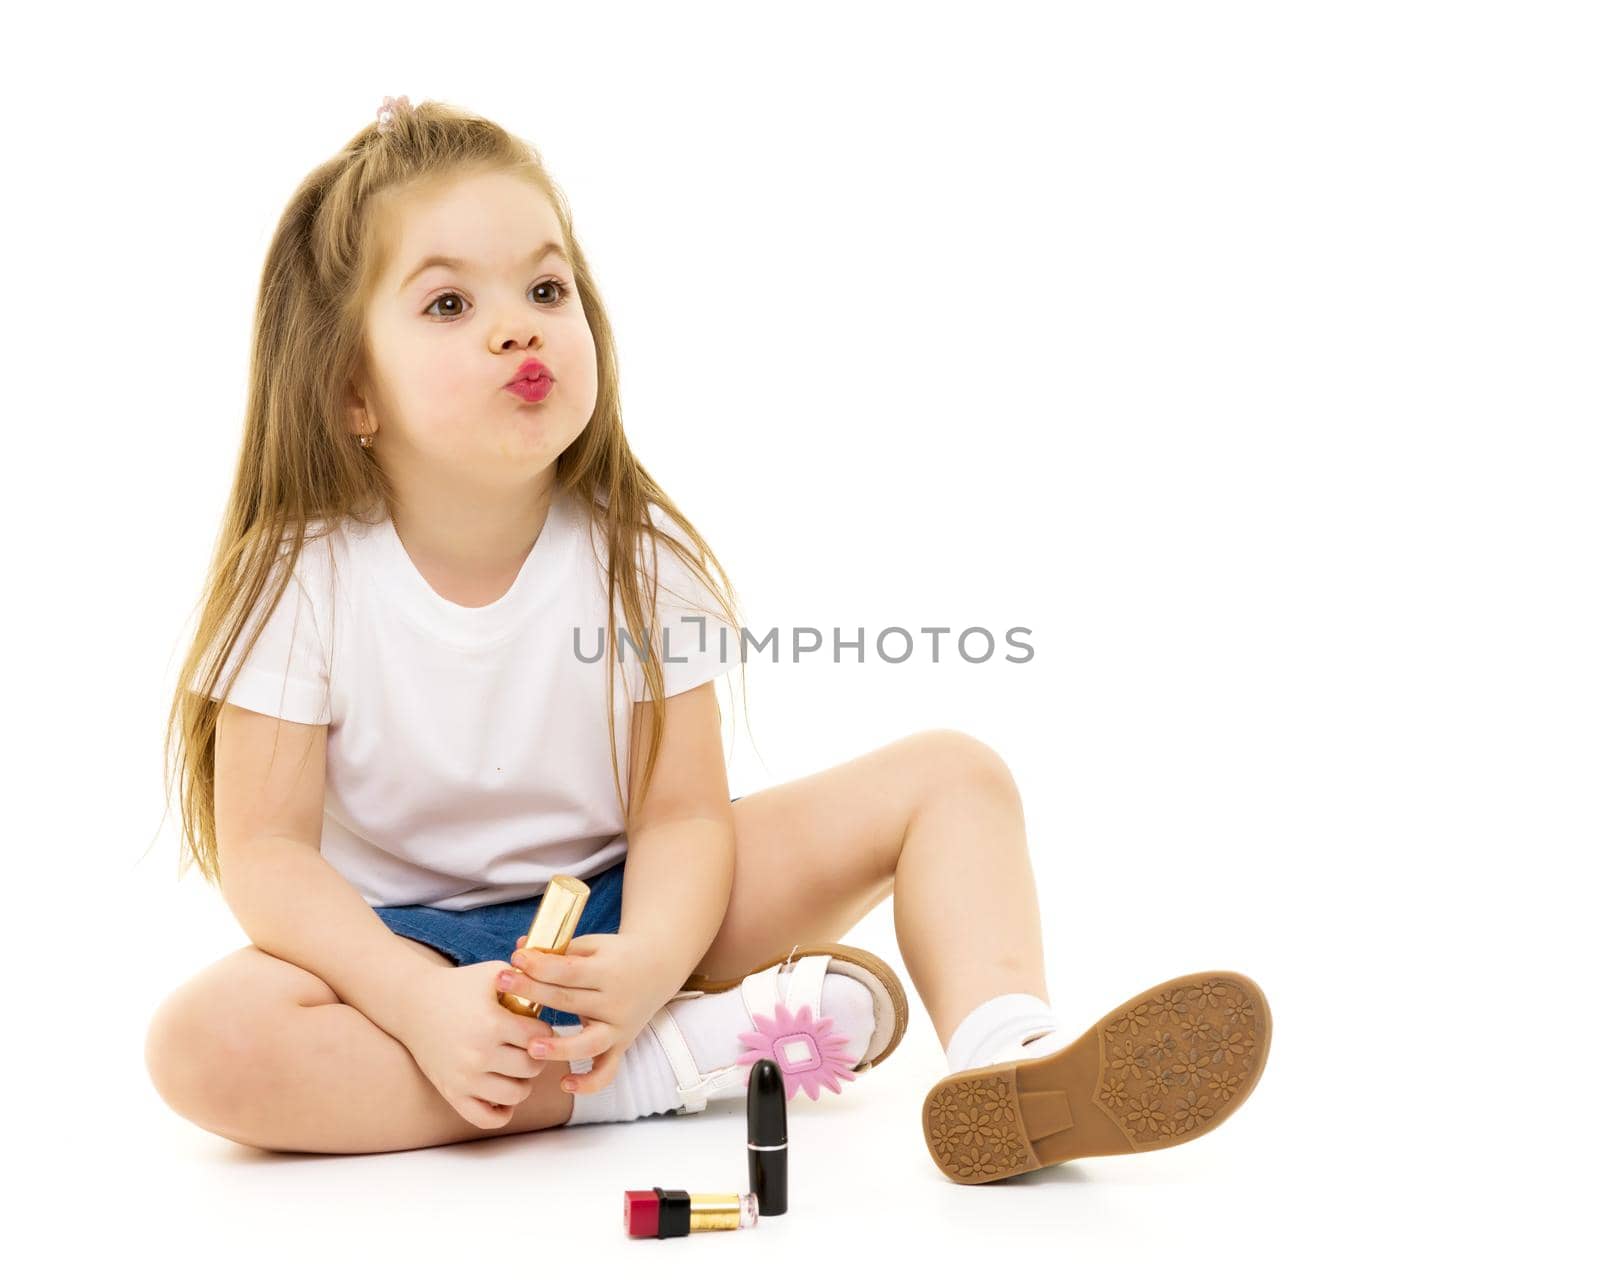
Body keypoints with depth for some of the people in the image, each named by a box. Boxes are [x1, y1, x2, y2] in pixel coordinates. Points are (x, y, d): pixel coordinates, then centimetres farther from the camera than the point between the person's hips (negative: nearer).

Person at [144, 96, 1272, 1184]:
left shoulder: (637, 556, -9)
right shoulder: (304, 581, -15)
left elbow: (680, 814, -12)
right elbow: (267, 851, -16)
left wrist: (647, 963, -34)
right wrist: (418, 1001, -33)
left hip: (621, 906, 3)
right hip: (410, 939, -2)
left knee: (950, 773, -9)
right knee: (204, 1039, -36)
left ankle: (1005, 1059, -37)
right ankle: (690, 1057, -30)